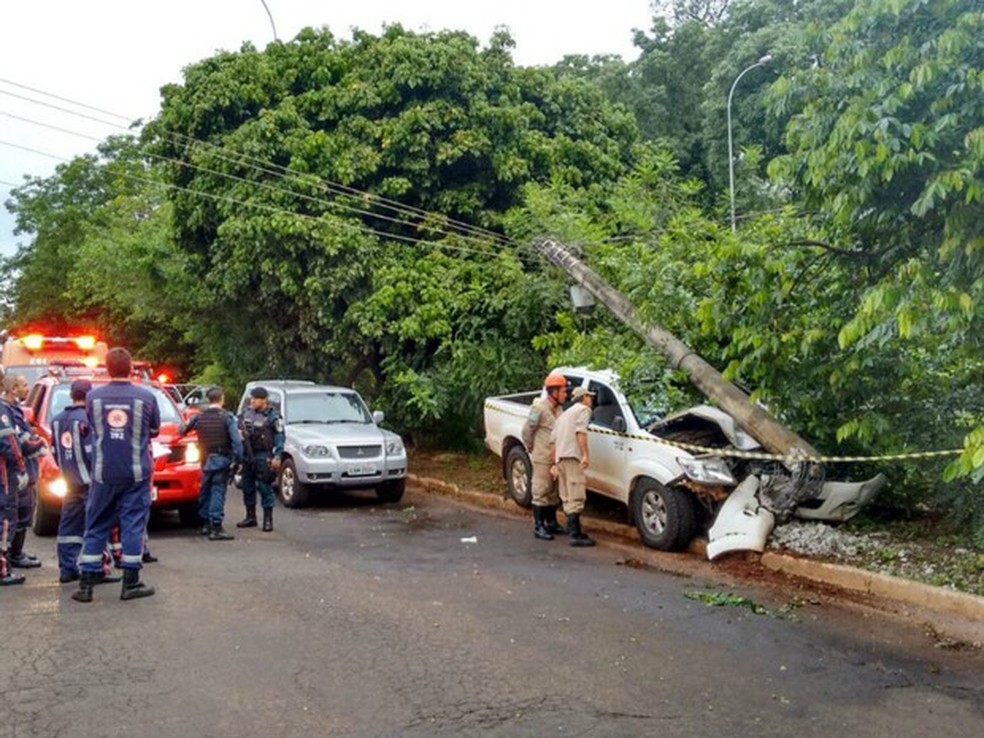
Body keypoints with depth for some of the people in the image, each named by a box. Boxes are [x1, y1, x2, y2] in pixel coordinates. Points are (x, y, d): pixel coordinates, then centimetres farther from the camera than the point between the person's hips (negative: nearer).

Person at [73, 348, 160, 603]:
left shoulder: (93, 397, -2)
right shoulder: (146, 397, -7)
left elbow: (92, 427, 12)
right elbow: (154, 431, 7)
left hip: (103, 474, 2)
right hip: (136, 473, -2)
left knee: (96, 528, 11)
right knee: (133, 525, 5)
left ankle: (86, 585, 13)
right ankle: (131, 584, 7)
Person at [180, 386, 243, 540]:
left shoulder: (199, 416, 3)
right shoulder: (227, 417, -9)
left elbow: (184, 430, 16)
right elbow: (236, 441, -15)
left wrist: (182, 430, 39)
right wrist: (239, 460, -9)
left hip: (206, 459, 5)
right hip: (222, 459, -5)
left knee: (205, 491, 17)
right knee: (218, 491, -6)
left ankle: (205, 523, 26)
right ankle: (215, 528, -9)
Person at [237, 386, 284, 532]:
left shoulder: (273, 416, -7)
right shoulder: (246, 413, 10)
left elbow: (280, 437, -8)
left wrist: (277, 456, -14)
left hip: (263, 457, -6)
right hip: (247, 455, 6)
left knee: (264, 487, -5)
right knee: (247, 487, 12)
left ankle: (268, 519, 2)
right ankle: (250, 517, 23)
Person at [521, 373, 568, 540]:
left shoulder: (558, 408, 11)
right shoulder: (539, 408, -16)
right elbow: (527, 430, -13)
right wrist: (532, 448, -2)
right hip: (542, 458, -8)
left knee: (554, 491, 16)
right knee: (541, 492, -3)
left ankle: (551, 522, 28)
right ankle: (538, 526, 2)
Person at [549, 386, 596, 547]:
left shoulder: (564, 414, 29)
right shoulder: (584, 409, 5)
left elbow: (553, 441, 24)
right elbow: (580, 432, -13)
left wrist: (554, 463, 24)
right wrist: (585, 455, -20)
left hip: (560, 457, 9)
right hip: (572, 456, -9)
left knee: (568, 498, 14)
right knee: (576, 497, -12)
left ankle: (573, 530, 20)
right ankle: (575, 535, -17)